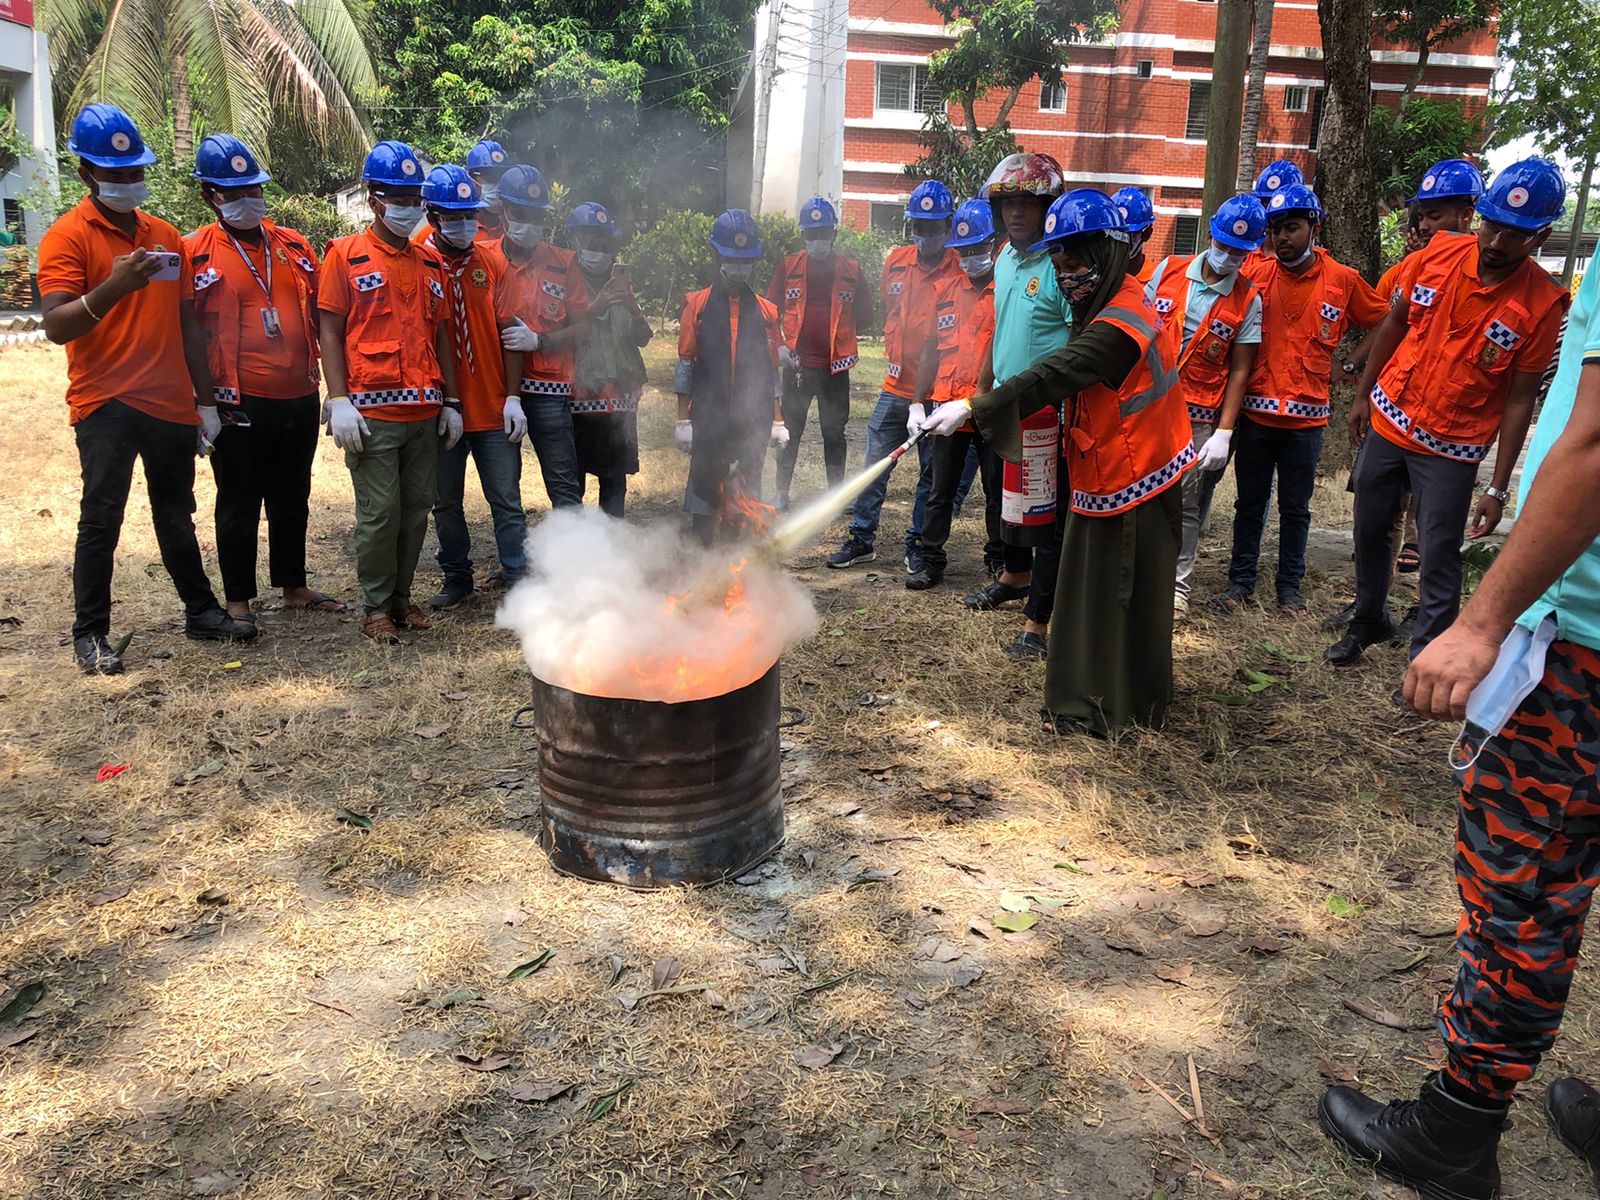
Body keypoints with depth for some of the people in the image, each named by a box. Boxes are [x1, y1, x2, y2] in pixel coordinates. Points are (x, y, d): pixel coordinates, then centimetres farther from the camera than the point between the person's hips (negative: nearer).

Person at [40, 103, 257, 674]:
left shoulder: (165, 236, 13)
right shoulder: (67, 237, -5)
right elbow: (56, 327, -15)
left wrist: (205, 399, 14)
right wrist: (112, 288, -31)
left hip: (172, 403, 5)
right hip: (106, 405, -5)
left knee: (176, 515, 15)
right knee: (101, 520, -2)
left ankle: (201, 610, 25)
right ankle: (90, 634, 7)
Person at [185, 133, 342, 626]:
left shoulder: (294, 245, 10)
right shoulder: (195, 253, -3)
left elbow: (320, 315, 16)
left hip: (300, 397, 4)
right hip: (239, 404, -4)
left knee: (292, 501, 15)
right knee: (239, 506, 6)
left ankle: (294, 586, 30)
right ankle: (238, 599, 18)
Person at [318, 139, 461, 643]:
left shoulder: (430, 262, 16)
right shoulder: (346, 255, 2)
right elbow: (330, 332, -2)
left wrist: (450, 401, 12)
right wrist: (338, 400, -11)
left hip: (424, 412, 5)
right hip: (372, 412, -5)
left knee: (417, 507, 8)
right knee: (379, 513, -3)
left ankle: (402, 596, 22)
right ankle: (376, 606, 11)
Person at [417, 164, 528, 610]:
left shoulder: (492, 262, 4)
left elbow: (508, 332, 4)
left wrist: (513, 397, -3)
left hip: (492, 407, 1)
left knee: (507, 501, 2)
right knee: (445, 501, 11)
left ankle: (518, 579, 10)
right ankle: (456, 578, 26)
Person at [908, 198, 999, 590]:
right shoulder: (946, 290, 12)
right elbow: (933, 350, 14)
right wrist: (919, 404, 9)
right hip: (946, 408, 4)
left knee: (997, 494, 8)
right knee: (940, 491, 10)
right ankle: (931, 562, 19)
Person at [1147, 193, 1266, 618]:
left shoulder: (1247, 301, 0)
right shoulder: (1168, 270, 3)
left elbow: (1240, 371, 0)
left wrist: (1224, 432, -6)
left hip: (1198, 416, -1)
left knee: (1185, 502, 1)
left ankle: (1177, 585, 12)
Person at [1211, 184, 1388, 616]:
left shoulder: (1343, 280, -2)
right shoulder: (1256, 276, -1)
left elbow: (1381, 323, 13)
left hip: (1306, 417, 0)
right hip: (1256, 413, 1)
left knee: (1295, 509, 10)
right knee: (1250, 503, 10)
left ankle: (1289, 586, 23)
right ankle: (1241, 580, 21)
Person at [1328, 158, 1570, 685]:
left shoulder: (1543, 304, -15)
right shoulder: (1436, 256, -7)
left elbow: (1519, 400, -12)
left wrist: (1498, 489, -11)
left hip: (1451, 448, -4)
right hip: (1387, 422, 4)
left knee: (1438, 559, -1)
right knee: (1369, 532, 17)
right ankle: (1368, 621, 39)